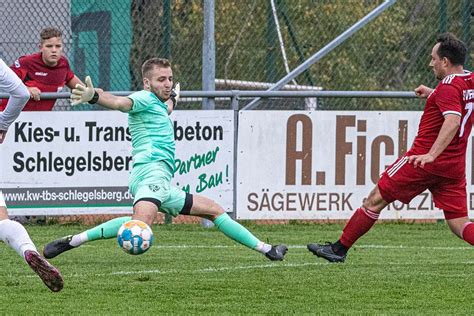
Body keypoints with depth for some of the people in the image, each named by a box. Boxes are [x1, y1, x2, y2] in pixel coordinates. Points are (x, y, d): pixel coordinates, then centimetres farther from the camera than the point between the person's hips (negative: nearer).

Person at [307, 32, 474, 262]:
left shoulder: (449, 86, -14)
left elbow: (452, 121, -30)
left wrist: (431, 154, -37)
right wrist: (432, 94, 31)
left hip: (425, 160, -8)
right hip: (455, 166, 8)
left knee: (376, 199, 4)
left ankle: (339, 248, 11)